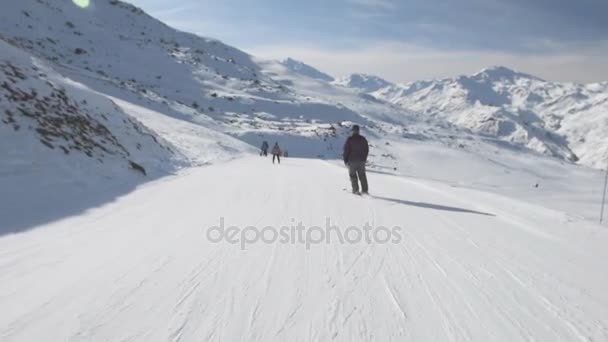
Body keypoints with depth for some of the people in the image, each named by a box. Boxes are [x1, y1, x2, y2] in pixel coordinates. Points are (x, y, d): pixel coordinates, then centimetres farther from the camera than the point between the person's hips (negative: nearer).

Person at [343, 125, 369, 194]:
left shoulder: (349, 139, -9)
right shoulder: (363, 139, 4)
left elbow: (346, 150, -8)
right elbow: (367, 150, 11)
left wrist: (345, 160, 1)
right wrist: (364, 158, 23)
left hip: (352, 160, -3)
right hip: (361, 160, 3)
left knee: (352, 174, 7)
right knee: (362, 175, 11)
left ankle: (355, 189, -1)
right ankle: (365, 190, 8)